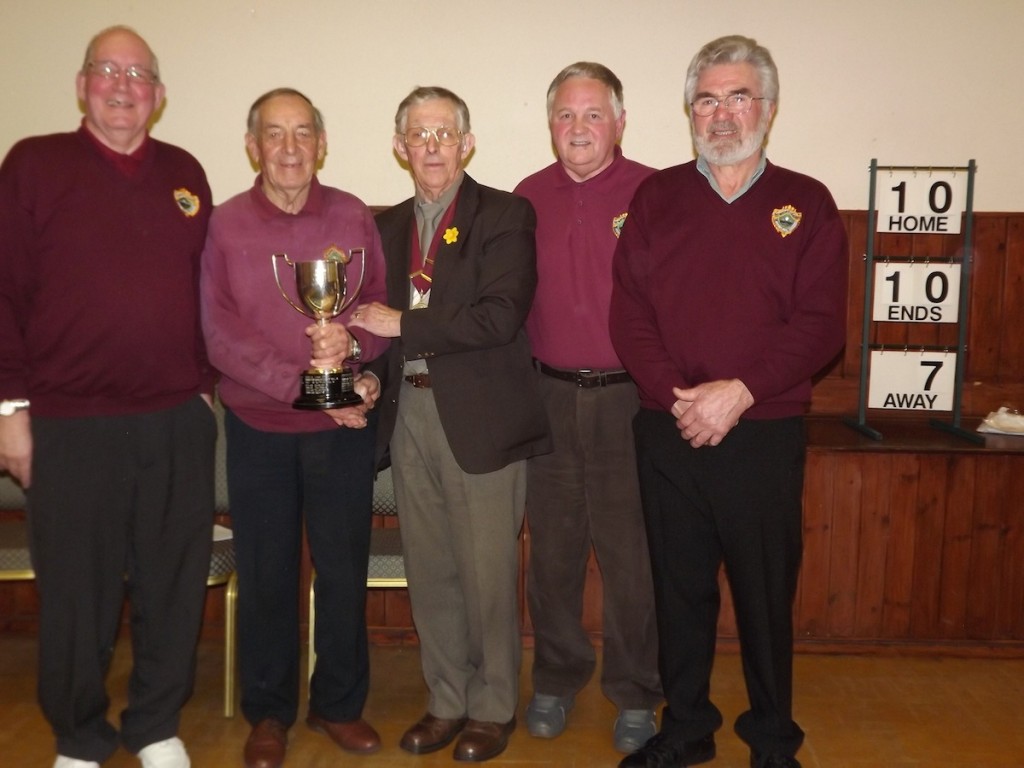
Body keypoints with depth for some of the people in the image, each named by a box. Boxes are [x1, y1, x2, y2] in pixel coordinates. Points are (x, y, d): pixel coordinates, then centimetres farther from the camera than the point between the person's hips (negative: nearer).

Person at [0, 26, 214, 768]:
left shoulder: (185, 174, 11)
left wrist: (207, 386, 10)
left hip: (179, 423, 3)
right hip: (70, 426, -2)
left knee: (175, 586, 10)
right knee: (76, 594, 9)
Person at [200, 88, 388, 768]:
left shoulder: (354, 218, 2)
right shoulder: (224, 226, -2)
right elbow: (222, 336, -8)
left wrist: (352, 342, -19)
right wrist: (305, 384, -17)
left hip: (344, 427, 1)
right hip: (258, 429, 0)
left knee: (344, 571, 9)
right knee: (265, 576, 10)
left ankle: (340, 704, 29)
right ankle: (269, 712, 29)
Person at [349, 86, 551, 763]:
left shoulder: (505, 215, -3)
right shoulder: (390, 225, 15)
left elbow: (500, 317, -16)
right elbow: (379, 320, 17)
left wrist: (403, 325, -12)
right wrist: (368, 374, -3)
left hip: (480, 416, -5)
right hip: (409, 415, 5)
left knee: (488, 574, 3)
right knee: (430, 574, 12)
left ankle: (494, 707, 22)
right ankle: (448, 702, 29)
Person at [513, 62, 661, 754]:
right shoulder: (529, 197, 7)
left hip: (628, 400, -3)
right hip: (548, 398, 4)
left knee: (632, 557, 5)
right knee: (552, 549, 14)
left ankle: (636, 697, 25)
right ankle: (556, 681, 32)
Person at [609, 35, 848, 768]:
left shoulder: (806, 203, 4)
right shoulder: (656, 197, 7)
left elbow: (821, 324, -6)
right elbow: (628, 312, -1)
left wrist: (738, 392, -17)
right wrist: (676, 396, -13)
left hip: (765, 435, -1)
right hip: (668, 433, 2)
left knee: (766, 592, 9)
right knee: (680, 587, 12)